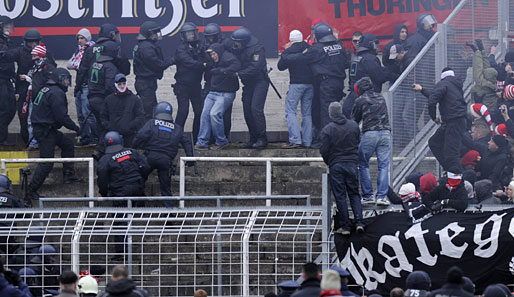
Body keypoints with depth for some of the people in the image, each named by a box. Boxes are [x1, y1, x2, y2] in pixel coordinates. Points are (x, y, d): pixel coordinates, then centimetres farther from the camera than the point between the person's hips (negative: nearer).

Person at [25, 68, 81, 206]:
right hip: (45, 131, -10)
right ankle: (30, 192, -7)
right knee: (46, 163, -8)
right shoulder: (56, 93, -18)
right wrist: (75, 127, -7)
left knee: (67, 144, 23)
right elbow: (62, 116, -20)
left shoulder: (46, 90, 14)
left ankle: (68, 174, 29)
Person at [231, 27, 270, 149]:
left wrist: (240, 74, -25)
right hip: (248, 84, 8)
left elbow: (255, 68, -24)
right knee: (247, 111, 6)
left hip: (260, 82, -8)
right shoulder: (237, 49, 7)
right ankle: (253, 139, 14)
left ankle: (262, 139, -14)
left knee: (256, 109, -17)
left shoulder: (257, 48, -17)